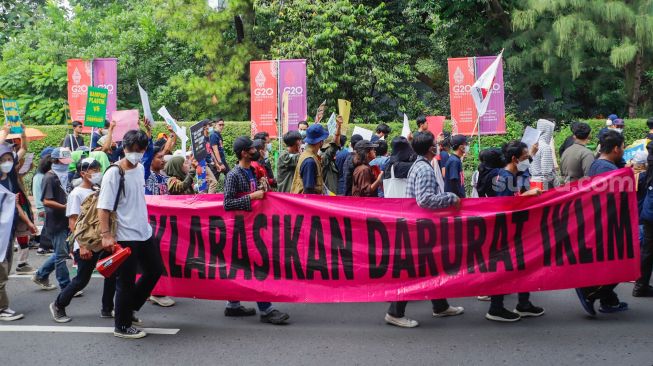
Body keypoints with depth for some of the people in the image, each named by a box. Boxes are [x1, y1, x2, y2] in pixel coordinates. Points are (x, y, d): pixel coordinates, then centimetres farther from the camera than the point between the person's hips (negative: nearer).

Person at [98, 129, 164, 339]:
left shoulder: (140, 168, 7)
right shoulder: (114, 173, -15)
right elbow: (103, 207, -19)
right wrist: (106, 234, -27)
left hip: (144, 232, 8)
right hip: (125, 236, -8)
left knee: (155, 270, 17)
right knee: (126, 281, 2)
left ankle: (129, 308, 32)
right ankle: (122, 327, 17)